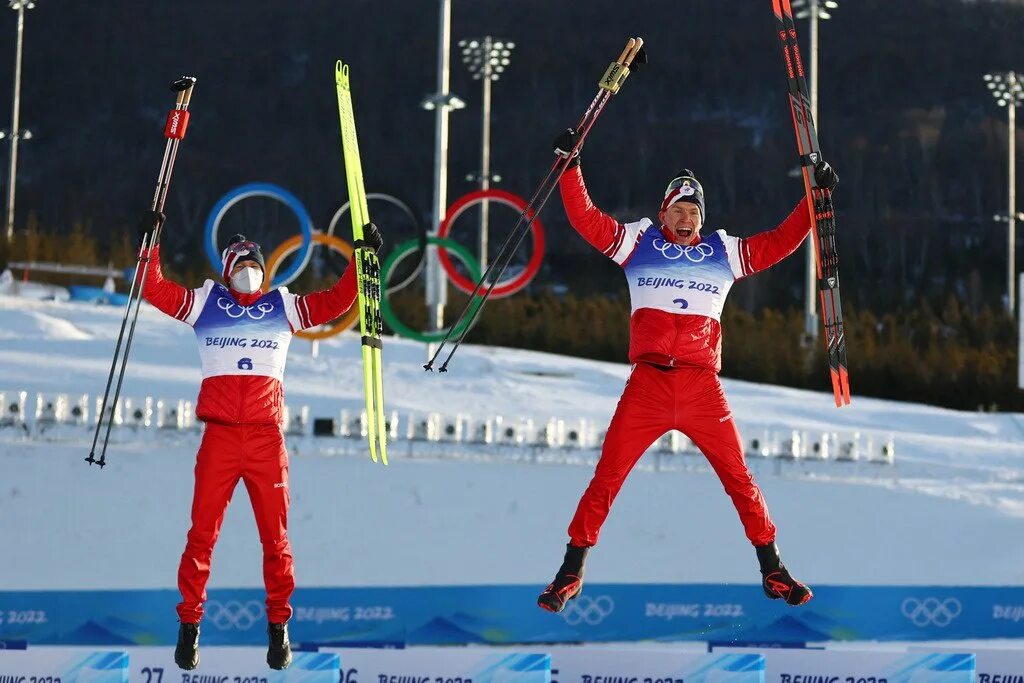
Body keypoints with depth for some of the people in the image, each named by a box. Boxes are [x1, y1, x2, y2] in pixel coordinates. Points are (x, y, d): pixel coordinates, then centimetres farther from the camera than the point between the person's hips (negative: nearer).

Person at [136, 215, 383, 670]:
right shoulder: (206, 303, 13)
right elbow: (155, 290, 9)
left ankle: (278, 627, 12)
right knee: (202, 534, -4)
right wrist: (150, 243, -1)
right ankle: (189, 626, 4)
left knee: (275, 537, 2)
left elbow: (336, 301, 14)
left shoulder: (283, 307, 16)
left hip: (267, 439, 1)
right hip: (219, 437, -1)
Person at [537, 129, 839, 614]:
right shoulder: (639, 243, 12)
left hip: (703, 390, 1)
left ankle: (773, 572, 13)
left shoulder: (725, 253, 16)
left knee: (740, 479, 2)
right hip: (646, 386, -1)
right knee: (605, 479, -4)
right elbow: (586, 220, 8)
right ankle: (570, 574, 6)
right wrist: (571, 165, 0)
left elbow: (781, 242, 17)